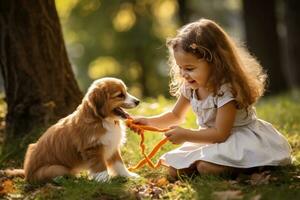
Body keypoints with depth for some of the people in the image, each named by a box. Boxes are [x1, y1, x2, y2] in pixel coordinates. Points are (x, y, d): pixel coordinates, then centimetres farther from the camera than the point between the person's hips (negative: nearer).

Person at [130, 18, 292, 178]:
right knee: (174, 170, -6)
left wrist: (186, 135, -23)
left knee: (206, 167, -32)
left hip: (239, 138, -8)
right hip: (211, 138, 8)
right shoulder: (190, 87, -3)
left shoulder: (226, 90, -27)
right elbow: (176, 115, 15)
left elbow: (221, 134, -26)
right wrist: (148, 121, -1)